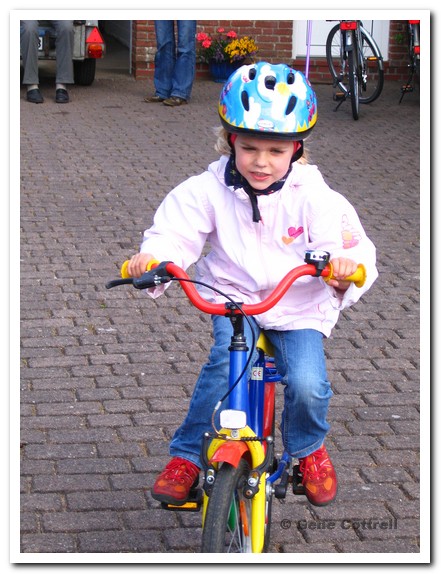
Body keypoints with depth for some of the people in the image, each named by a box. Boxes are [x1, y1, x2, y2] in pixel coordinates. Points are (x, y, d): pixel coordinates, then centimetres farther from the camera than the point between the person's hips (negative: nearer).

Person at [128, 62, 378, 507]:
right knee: (225, 364, -28)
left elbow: (346, 245, -17)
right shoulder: (210, 190, -8)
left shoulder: (312, 195, -10)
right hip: (233, 298, 0)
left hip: (300, 307, 0)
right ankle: (187, 455, -11)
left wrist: (345, 267, -42)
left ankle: (308, 448, 16)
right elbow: (173, 233, -12)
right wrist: (152, 257, -35)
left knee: (308, 386, -20)